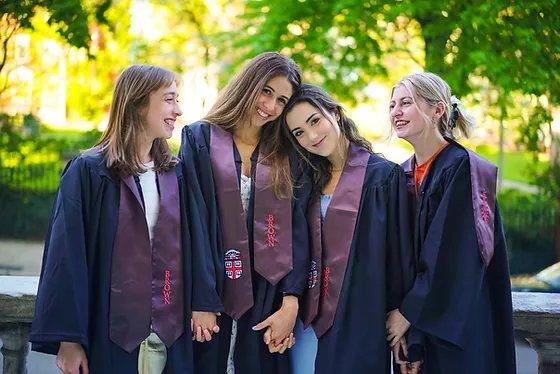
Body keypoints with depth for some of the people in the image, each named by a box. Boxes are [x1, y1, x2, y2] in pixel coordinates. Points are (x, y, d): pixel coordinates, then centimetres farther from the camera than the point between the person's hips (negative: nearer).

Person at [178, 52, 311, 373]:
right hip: (211, 294, -2)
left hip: (268, 299, 2)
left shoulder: (288, 156, 8)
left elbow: (298, 231, 2)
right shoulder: (200, 139, 1)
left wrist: (290, 304, -8)